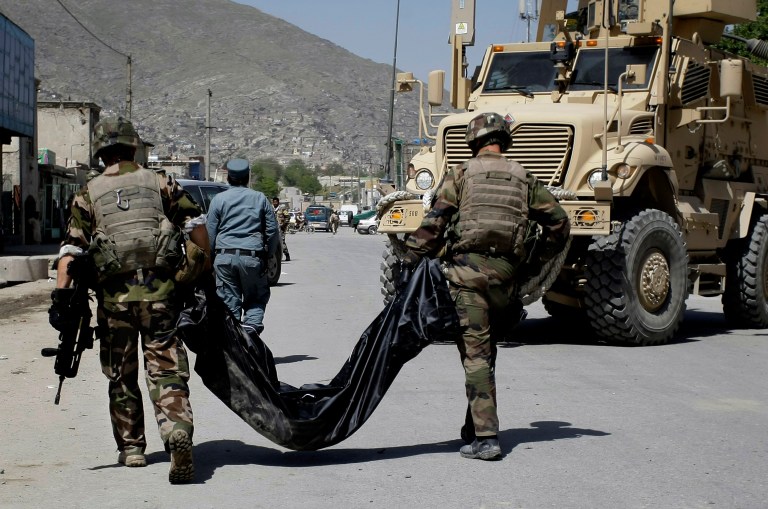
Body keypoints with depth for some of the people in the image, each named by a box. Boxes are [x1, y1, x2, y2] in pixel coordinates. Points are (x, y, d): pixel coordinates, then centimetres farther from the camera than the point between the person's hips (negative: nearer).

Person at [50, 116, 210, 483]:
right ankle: (177, 430, -25)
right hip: (159, 291, 0)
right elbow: (195, 222, 3)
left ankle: (131, 448, 21)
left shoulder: (88, 194, 7)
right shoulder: (159, 184, 9)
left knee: (121, 376, 14)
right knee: (166, 370, -2)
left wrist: (61, 296, -5)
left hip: (114, 295, 0)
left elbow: (71, 248, -2)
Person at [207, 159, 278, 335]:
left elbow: (210, 233, 3)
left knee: (229, 301, 7)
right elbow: (272, 230, 7)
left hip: (225, 256, 0)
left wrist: (211, 257, 11)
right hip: (252, 257, 0)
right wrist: (268, 255, 17)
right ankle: (251, 324, -12)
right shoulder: (260, 198, 7)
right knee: (257, 297, 12)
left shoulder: (218, 199, 5)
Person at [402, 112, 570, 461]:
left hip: (467, 268, -4)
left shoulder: (461, 174, 5)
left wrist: (411, 258, -3)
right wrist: (539, 262, 23)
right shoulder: (523, 179, 15)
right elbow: (559, 222, 14)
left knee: (475, 353, -6)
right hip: (505, 273, 4)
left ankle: (485, 437, -13)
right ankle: (475, 428, 24)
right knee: (486, 351, 17)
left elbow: (435, 222, -6)